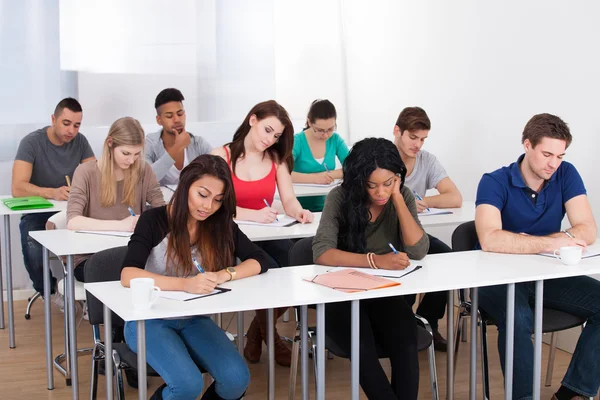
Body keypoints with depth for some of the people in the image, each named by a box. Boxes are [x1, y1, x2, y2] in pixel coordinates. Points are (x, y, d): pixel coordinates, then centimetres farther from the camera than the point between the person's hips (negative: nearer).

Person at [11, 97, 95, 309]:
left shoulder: (80, 141, -1)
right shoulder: (31, 142, -14)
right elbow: (17, 188, -24)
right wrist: (53, 193, -40)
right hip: (37, 212, -3)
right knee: (33, 250, -34)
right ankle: (49, 290, -3)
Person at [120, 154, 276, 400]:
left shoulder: (221, 225, -1)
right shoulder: (154, 220, -14)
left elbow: (261, 261, -2)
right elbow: (128, 275, -26)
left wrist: (225, 275, -22)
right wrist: (185, 284, -41)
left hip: (194, 319, 4)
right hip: (149, 320, -4)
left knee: (237, 380, -20)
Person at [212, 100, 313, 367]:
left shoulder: (277, 158, 11)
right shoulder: (221, 156, -1)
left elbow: (289, 199, 2)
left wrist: (299, 212, -22)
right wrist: (253, 215, -28)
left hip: (268, 237, 4)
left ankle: (257, 333, 2)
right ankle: (269, 336, -2)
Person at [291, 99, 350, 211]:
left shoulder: (335, 140, 4)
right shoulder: (296, 141, -9)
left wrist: (332, 174, -19)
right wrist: (314, 178, -30)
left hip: (325, 207, 3)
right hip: (299, 208, -3)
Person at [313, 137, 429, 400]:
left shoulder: (403, 197, -2)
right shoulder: (340, 198, -10)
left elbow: (418, 251, -13)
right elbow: (321, 253, -22)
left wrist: (397, 197, -17)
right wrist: (375, 260, -33)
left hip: (387, 294, 2)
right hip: (343, 295, -2)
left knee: (406, 346, -28)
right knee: (363, 351, -32)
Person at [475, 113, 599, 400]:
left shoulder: (566, 175, -1)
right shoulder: (495, 182, -13)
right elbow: (490, 239, -29)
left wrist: (527, 242, -23)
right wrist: (549, 243, -29)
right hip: (499, 276, -5)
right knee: (517, 318, -36)